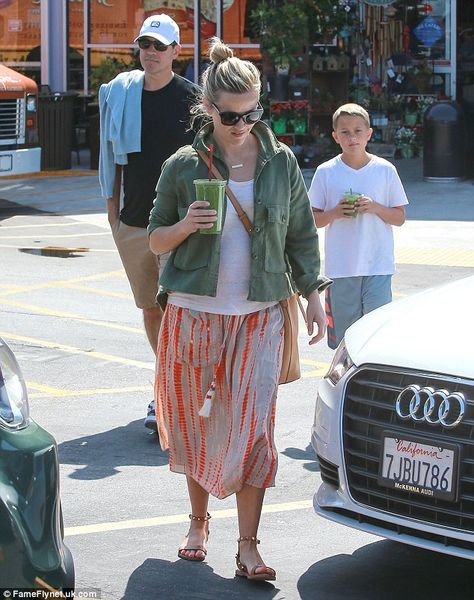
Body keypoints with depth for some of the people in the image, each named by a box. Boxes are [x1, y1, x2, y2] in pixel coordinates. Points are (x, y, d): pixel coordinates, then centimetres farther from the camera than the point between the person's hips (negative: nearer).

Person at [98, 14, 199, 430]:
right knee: (150, 310, 12)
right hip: (132, 223, 5)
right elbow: (115, 158, 14)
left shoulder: (189, 97, -5)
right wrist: (112, 211, 12)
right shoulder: (120, 94, 8)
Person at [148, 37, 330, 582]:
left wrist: (313, 295, 6)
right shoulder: (184, 165, -1)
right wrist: (185, 225, -15)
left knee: (252, 426, -8)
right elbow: (156, 240, 6)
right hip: (193, 312, 0)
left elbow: (301, 236, 12)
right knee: (194, 421, 9)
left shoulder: (281, 162, 3)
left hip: (259, 316, 0)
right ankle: (198, 522, 29)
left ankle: (248, 547, -5)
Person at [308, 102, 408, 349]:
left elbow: (399, 217, 6)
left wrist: (375, 208, -12)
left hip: (378, 266, -1)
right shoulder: (326, 172, 2)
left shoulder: (385, 170, 2)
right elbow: (313, 219, 7)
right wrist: (335, 213, -13)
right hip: (340, 267, 1)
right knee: (343, 332, 7)